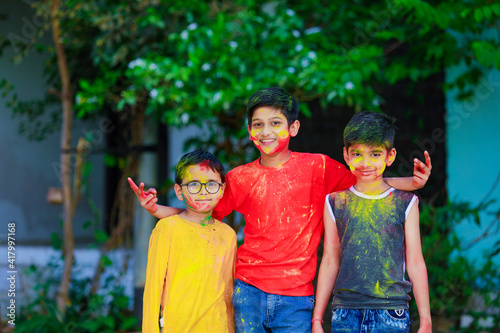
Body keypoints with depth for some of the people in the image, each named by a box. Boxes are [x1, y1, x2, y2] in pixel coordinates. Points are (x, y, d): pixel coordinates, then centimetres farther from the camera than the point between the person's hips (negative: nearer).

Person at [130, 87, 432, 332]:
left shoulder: (317, 167, 2)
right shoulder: (240, 178, 6)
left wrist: (411, 183, -4)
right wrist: (156, 209, 2)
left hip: (296, 299, -1)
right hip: (247, 293, 1)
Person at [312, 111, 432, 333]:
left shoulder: (404, 203, 4)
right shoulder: (336, 203, 6)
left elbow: (415, 264, 5)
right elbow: (330, 262, 10)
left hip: (392, 314, -1)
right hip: (345, 314, 1)